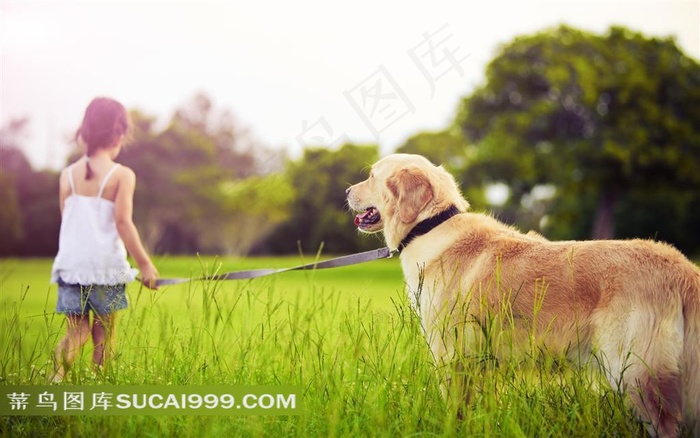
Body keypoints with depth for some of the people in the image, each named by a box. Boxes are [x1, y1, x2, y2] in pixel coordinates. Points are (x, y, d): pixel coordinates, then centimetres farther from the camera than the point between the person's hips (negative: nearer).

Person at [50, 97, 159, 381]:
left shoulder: (68, 174, 6)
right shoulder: (122, 175, -7)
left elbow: (67, 221, 8)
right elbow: (123, 223, -12)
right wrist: (145, 264, -7)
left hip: (71, 264, 3)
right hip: (106, 265, -3)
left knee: (76, 332, 10)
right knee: (104, 334, 9)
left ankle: (57, 376, -14)